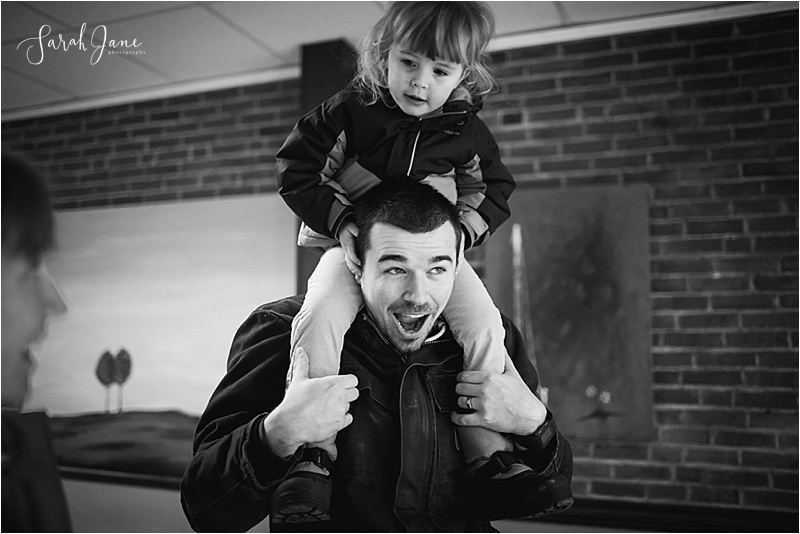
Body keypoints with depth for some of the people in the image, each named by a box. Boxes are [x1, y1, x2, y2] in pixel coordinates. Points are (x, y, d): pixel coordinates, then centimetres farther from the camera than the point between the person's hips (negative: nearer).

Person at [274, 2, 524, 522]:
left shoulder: (467, 131, -1)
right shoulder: (348, 112, -7)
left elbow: (494, 193, 10)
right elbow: (297, 170, -5)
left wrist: (461, 232, -9)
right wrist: (340, 223, -18)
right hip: (353, 245, -1)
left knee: (483, 327, -21)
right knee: (320, 318, -30)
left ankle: (490, 451, -6)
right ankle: (310, 459, -21)